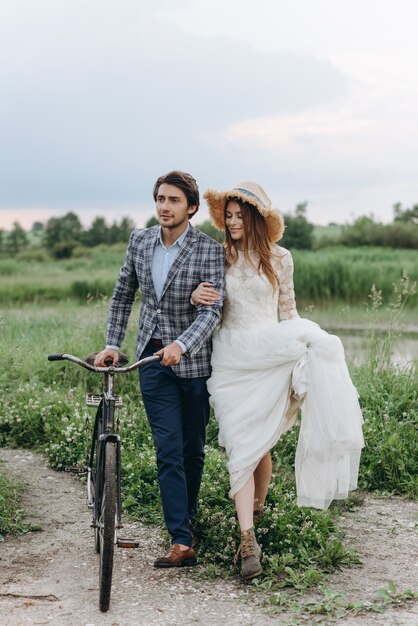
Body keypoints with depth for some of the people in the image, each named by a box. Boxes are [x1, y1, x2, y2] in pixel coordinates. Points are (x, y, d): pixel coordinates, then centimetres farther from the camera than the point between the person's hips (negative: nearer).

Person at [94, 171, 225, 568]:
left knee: (193, 450, 11)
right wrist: (112, 344, 7)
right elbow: (123, 295, 14)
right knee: (169, 450, -6)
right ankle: (181, 543, -7)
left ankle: (186, 523, 31)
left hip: (194, 359, -2)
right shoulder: (140, 240, 3)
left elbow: (212, 309, -19)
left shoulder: (209, 250, -11)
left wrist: (181, 345, -34)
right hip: (153, 358, 2)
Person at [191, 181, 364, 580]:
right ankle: (248, 540, -9)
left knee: (261, 443, 6)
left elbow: (288, 310, 11)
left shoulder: (279, 258, 4)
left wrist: (300, 344, 2)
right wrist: (195, 297, -11)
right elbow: (209, 306, 11)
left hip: (271, 355, 0)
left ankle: (256, 507, 32)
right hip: (231, 359, 0)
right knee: (240, 445, -7)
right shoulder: (219, 256, 5)